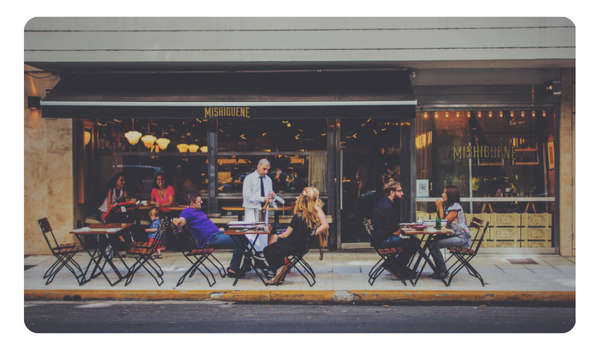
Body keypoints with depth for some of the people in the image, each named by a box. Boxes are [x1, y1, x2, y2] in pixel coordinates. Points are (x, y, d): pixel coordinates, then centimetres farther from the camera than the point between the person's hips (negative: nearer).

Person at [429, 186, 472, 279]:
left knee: (434, 245, -19)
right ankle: (439, 270, 8)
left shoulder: (456, 207, -13)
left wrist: (440, 207, -7)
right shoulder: (451, 206, 18)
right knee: (432, 243, 2)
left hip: (462, 239, -10)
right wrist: (439, 207, 8)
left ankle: (443, 271, -5)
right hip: (456, 236, 10)